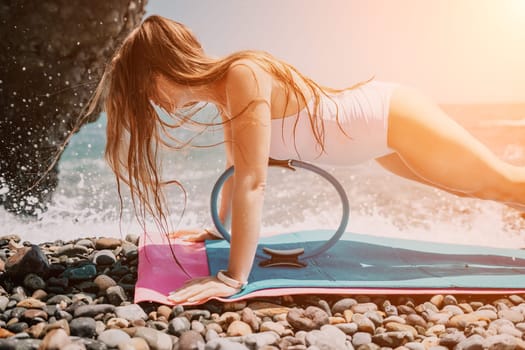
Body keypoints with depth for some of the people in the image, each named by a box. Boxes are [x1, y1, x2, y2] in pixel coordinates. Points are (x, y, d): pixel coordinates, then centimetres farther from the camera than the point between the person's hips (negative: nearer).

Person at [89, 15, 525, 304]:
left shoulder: (244, 75, -32)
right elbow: (237, 172, 10)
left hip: (393, 116, -7)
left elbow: (253, 183, -36)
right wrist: (217, 229, 18)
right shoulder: (226, 93, -4)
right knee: (485, 189, 24)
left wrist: (234, 278, -34)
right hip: (379, 128, 8)